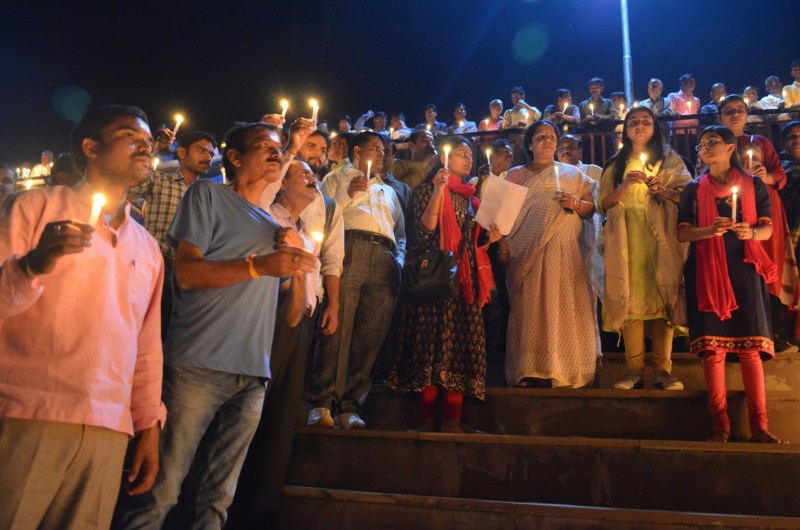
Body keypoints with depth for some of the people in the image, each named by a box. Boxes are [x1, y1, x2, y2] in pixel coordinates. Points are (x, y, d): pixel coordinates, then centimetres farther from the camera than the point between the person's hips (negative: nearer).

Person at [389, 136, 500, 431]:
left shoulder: (471, 197, 21)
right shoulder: (427, 189, 4)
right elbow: (425, 228, -11)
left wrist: (489, 239, 2)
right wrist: (439, 190, -16)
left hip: (466, 277, 5)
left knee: (462, 341, -2)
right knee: (435, 339, -9)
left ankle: (452, 419, -1)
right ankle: (429, 418, -4)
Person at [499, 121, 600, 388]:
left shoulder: (572, 174, 14)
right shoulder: (514, 175, 15)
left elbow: (592, 208, 10)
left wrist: (576, 203, -11)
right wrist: (502, 244, -5)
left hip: (563, 253, 0)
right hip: (525, 254, 0)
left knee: (562, 306, -5)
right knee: (528, 308, -3)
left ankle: (563, 367, -1)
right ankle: (529, 369, -1)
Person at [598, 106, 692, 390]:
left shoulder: (669, 159, 12)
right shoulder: (615, 165, 16)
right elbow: (603, 205, 7)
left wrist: (662, 190, -14)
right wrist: (624, 186, -8)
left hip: (660, 239, -1)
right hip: (626, 241, 1)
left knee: (663, 298, -7)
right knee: (629, 299, -6)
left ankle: (663, 369, -5)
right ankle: (634, 369, -3)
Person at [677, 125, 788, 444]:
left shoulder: (753, 184, 11)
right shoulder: (693, 190, 11)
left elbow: (767, 228, 8)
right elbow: (682, 233, 4)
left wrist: (751, 232, -15)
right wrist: (710, 230, -16)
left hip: (744, 269, 0)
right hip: (707, 272, 0)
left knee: (751, 346, -4)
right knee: (713, 347, -4)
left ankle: (759, 426, 1)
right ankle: (720, 426, 2)